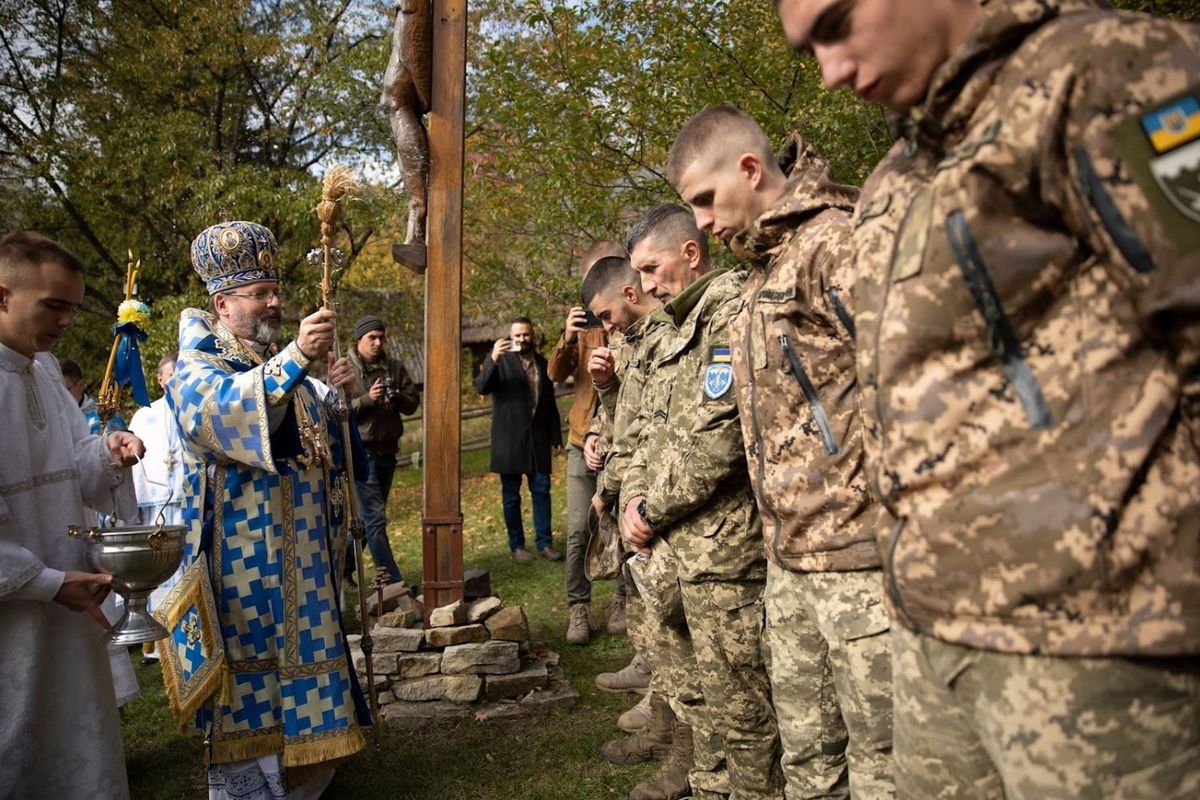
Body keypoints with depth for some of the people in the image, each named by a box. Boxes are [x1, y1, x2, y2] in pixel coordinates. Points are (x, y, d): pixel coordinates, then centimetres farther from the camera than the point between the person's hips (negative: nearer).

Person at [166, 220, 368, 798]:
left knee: (299, 657, 13)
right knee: (251, 668, -2)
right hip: (245, 555, -7)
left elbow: (322, 445, 20)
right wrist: (297, 357, -41)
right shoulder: (195, 369, -6)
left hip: (301, 555, 7)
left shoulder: (281, 367, 16)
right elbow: (228, 407, -30)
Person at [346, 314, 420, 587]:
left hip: (387, 451, 6)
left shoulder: (394, 366, 6)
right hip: (362, 452, -6)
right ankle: (394, 582, -7)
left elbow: (413, 402, 6)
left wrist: (397, 398, -15)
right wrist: (368, 399, -24)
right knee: (375, 519, -8)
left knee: (368, 517, 16)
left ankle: (345, 570, 32)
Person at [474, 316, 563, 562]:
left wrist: (556, 434, 11)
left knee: (541, 490, 3)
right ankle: (516, 545, 11)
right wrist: (492, 359, -30)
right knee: (511, 494, 3)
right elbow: (481, 387, -15)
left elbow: (550, 401, 16)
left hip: (538, 438, 3)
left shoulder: (541, 362, 14)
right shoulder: (499, 360, 1)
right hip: (509, 439, -3)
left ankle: (545, 543, 10)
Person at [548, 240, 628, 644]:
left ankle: (622, 601, 19)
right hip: (584, 438, 3)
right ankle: (579, 607, 11)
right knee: (578, 530, 1)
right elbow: (555, 373, 3)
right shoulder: (584, 319, 10)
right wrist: (567, 338, -14)